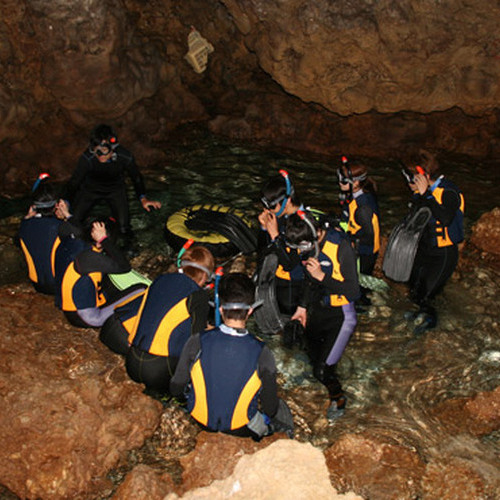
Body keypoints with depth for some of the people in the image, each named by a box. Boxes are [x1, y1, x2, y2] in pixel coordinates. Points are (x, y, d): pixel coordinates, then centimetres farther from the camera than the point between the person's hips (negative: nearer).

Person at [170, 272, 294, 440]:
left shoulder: (197, 342, -22)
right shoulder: (262, 352, -25)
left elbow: (176, 389, -8)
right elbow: (270, 409, -14)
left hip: (202, 420, 2)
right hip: (240, 430, -2)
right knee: (280, 409, 28)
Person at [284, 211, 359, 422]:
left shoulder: (341, 246, -28)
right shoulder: (308, 244, -8)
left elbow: (353, 292, -25)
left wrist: (322, 276, -32)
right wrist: (303, 306, 15)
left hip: (340, 314, -7)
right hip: (318, 308, 7)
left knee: (322, 369, -8)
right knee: (313, 354, 23)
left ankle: (338, 397, 22)